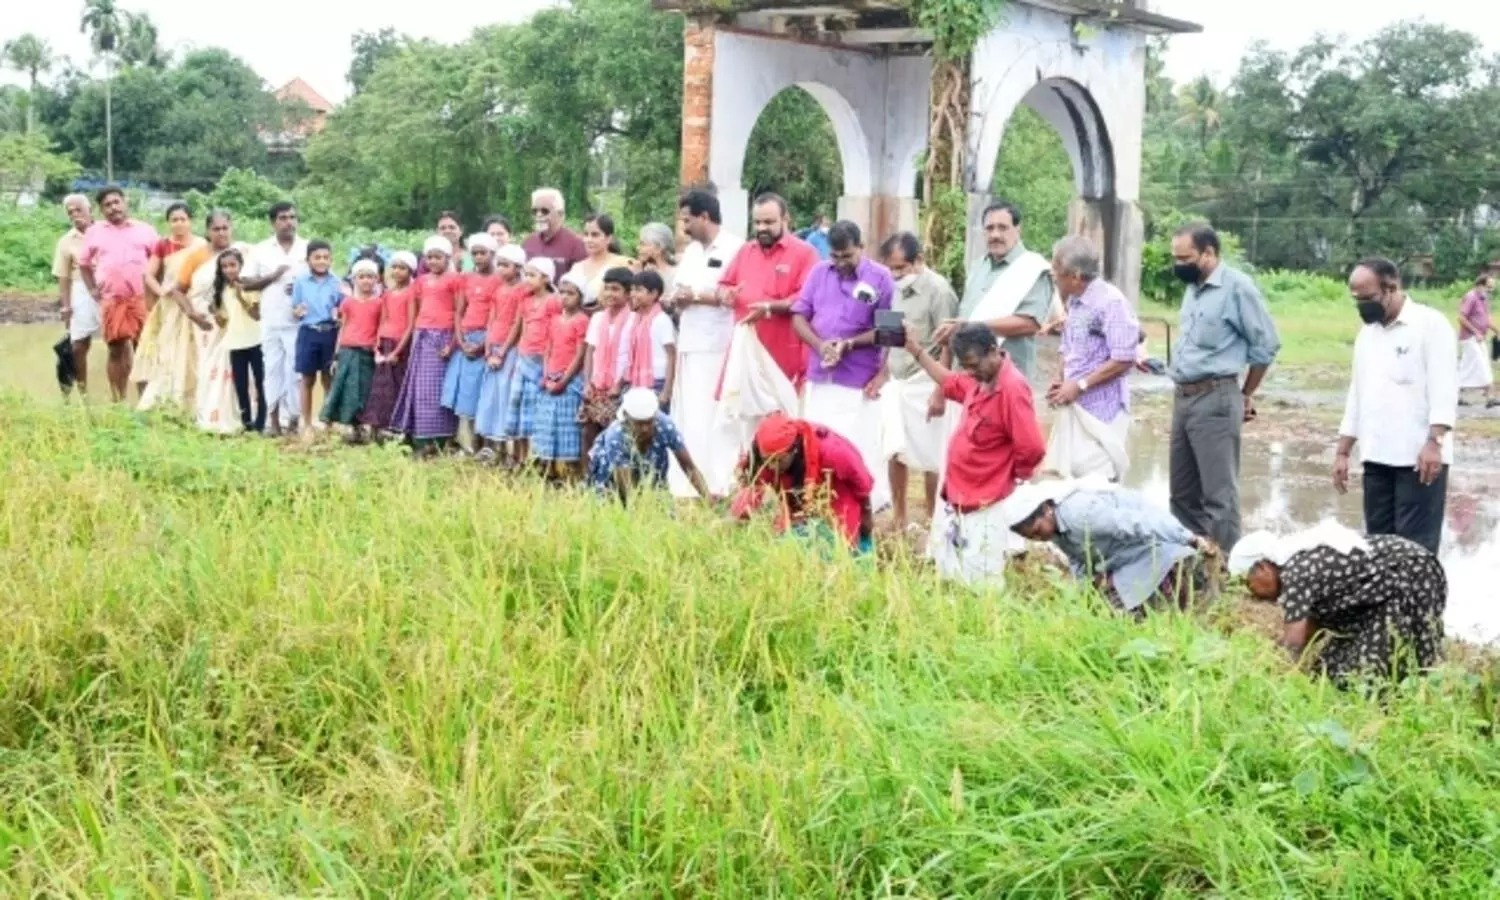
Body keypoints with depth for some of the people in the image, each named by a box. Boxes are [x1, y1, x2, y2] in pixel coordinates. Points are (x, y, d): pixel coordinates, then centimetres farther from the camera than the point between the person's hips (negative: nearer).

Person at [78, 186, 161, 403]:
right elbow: (84, 264, 19)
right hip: (111, 300, 1)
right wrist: (92, 290, 9)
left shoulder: (145, 230, 7)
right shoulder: (94, 232, 10)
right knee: (117, 351, 3)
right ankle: (118, 400, 10)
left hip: (142, 299, -1)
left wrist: (159, 291, -1)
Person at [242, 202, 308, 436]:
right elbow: (246, 283, 4)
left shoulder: (308, 248, 4)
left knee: (295, 369, -1)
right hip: (271, 322, 1)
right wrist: (272, 277, -10)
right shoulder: (260, 250, 7)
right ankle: (274, 419, 9)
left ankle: (294, 418, 5)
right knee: (272, 368, 4)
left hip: (299, 321, -1)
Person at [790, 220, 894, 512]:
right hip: (820, 376, 5)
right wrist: (819, 344, -12)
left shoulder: (880, 277, -6)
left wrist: (850, 343, -21)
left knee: (860, 447, -1)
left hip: (859, 381, -5)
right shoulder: (819, 272, 6)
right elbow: (799, 316, 5)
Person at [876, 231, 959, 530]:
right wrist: (882, 374, 7)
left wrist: (940, 392, -17)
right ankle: (899, 522, 20)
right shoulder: (897, 288, 6)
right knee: (894, 453, 9)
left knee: (931, 459, 2)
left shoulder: (938, 290, -14)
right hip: (896, 382, 7)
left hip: (924, 384, -7)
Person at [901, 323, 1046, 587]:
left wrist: (1009, 477, -8)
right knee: (949, 576, 19)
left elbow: (1032, 449, -27)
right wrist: (914, 349, 22)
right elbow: (950, 383, 27)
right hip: (955, 497, 9)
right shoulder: (979, 379, 4)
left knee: (980, 587, -4)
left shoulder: (1012, 388, -24)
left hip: (983, 507, -9)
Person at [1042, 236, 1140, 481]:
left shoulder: (1111, 302, -15)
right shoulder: (1074, 302, 12)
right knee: (1069, 474, 9)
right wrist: (1060, 381, 2)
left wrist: (1079, 385, -17)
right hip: (1074, 407, 9)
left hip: (1101, 410, -9)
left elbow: (1123, 360, -19)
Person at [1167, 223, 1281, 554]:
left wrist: (1246, 395, 2)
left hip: (1215, 399, -8)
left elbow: (1266, 345, -6)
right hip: (1182, 397, 8)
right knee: (1182, 491, 13)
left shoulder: (1237, 286, -10)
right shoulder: (1193, 288, 13)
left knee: (1219, 493, -6)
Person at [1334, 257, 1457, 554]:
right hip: (1377, 456, 7)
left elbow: (1443, 388, -12)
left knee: (1416, 544, -7)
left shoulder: (1430, 323, -5)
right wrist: (1342, 452, 16)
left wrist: (1434, 442, -22)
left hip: (1419, 456, -7)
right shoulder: (1367, 333, 16)